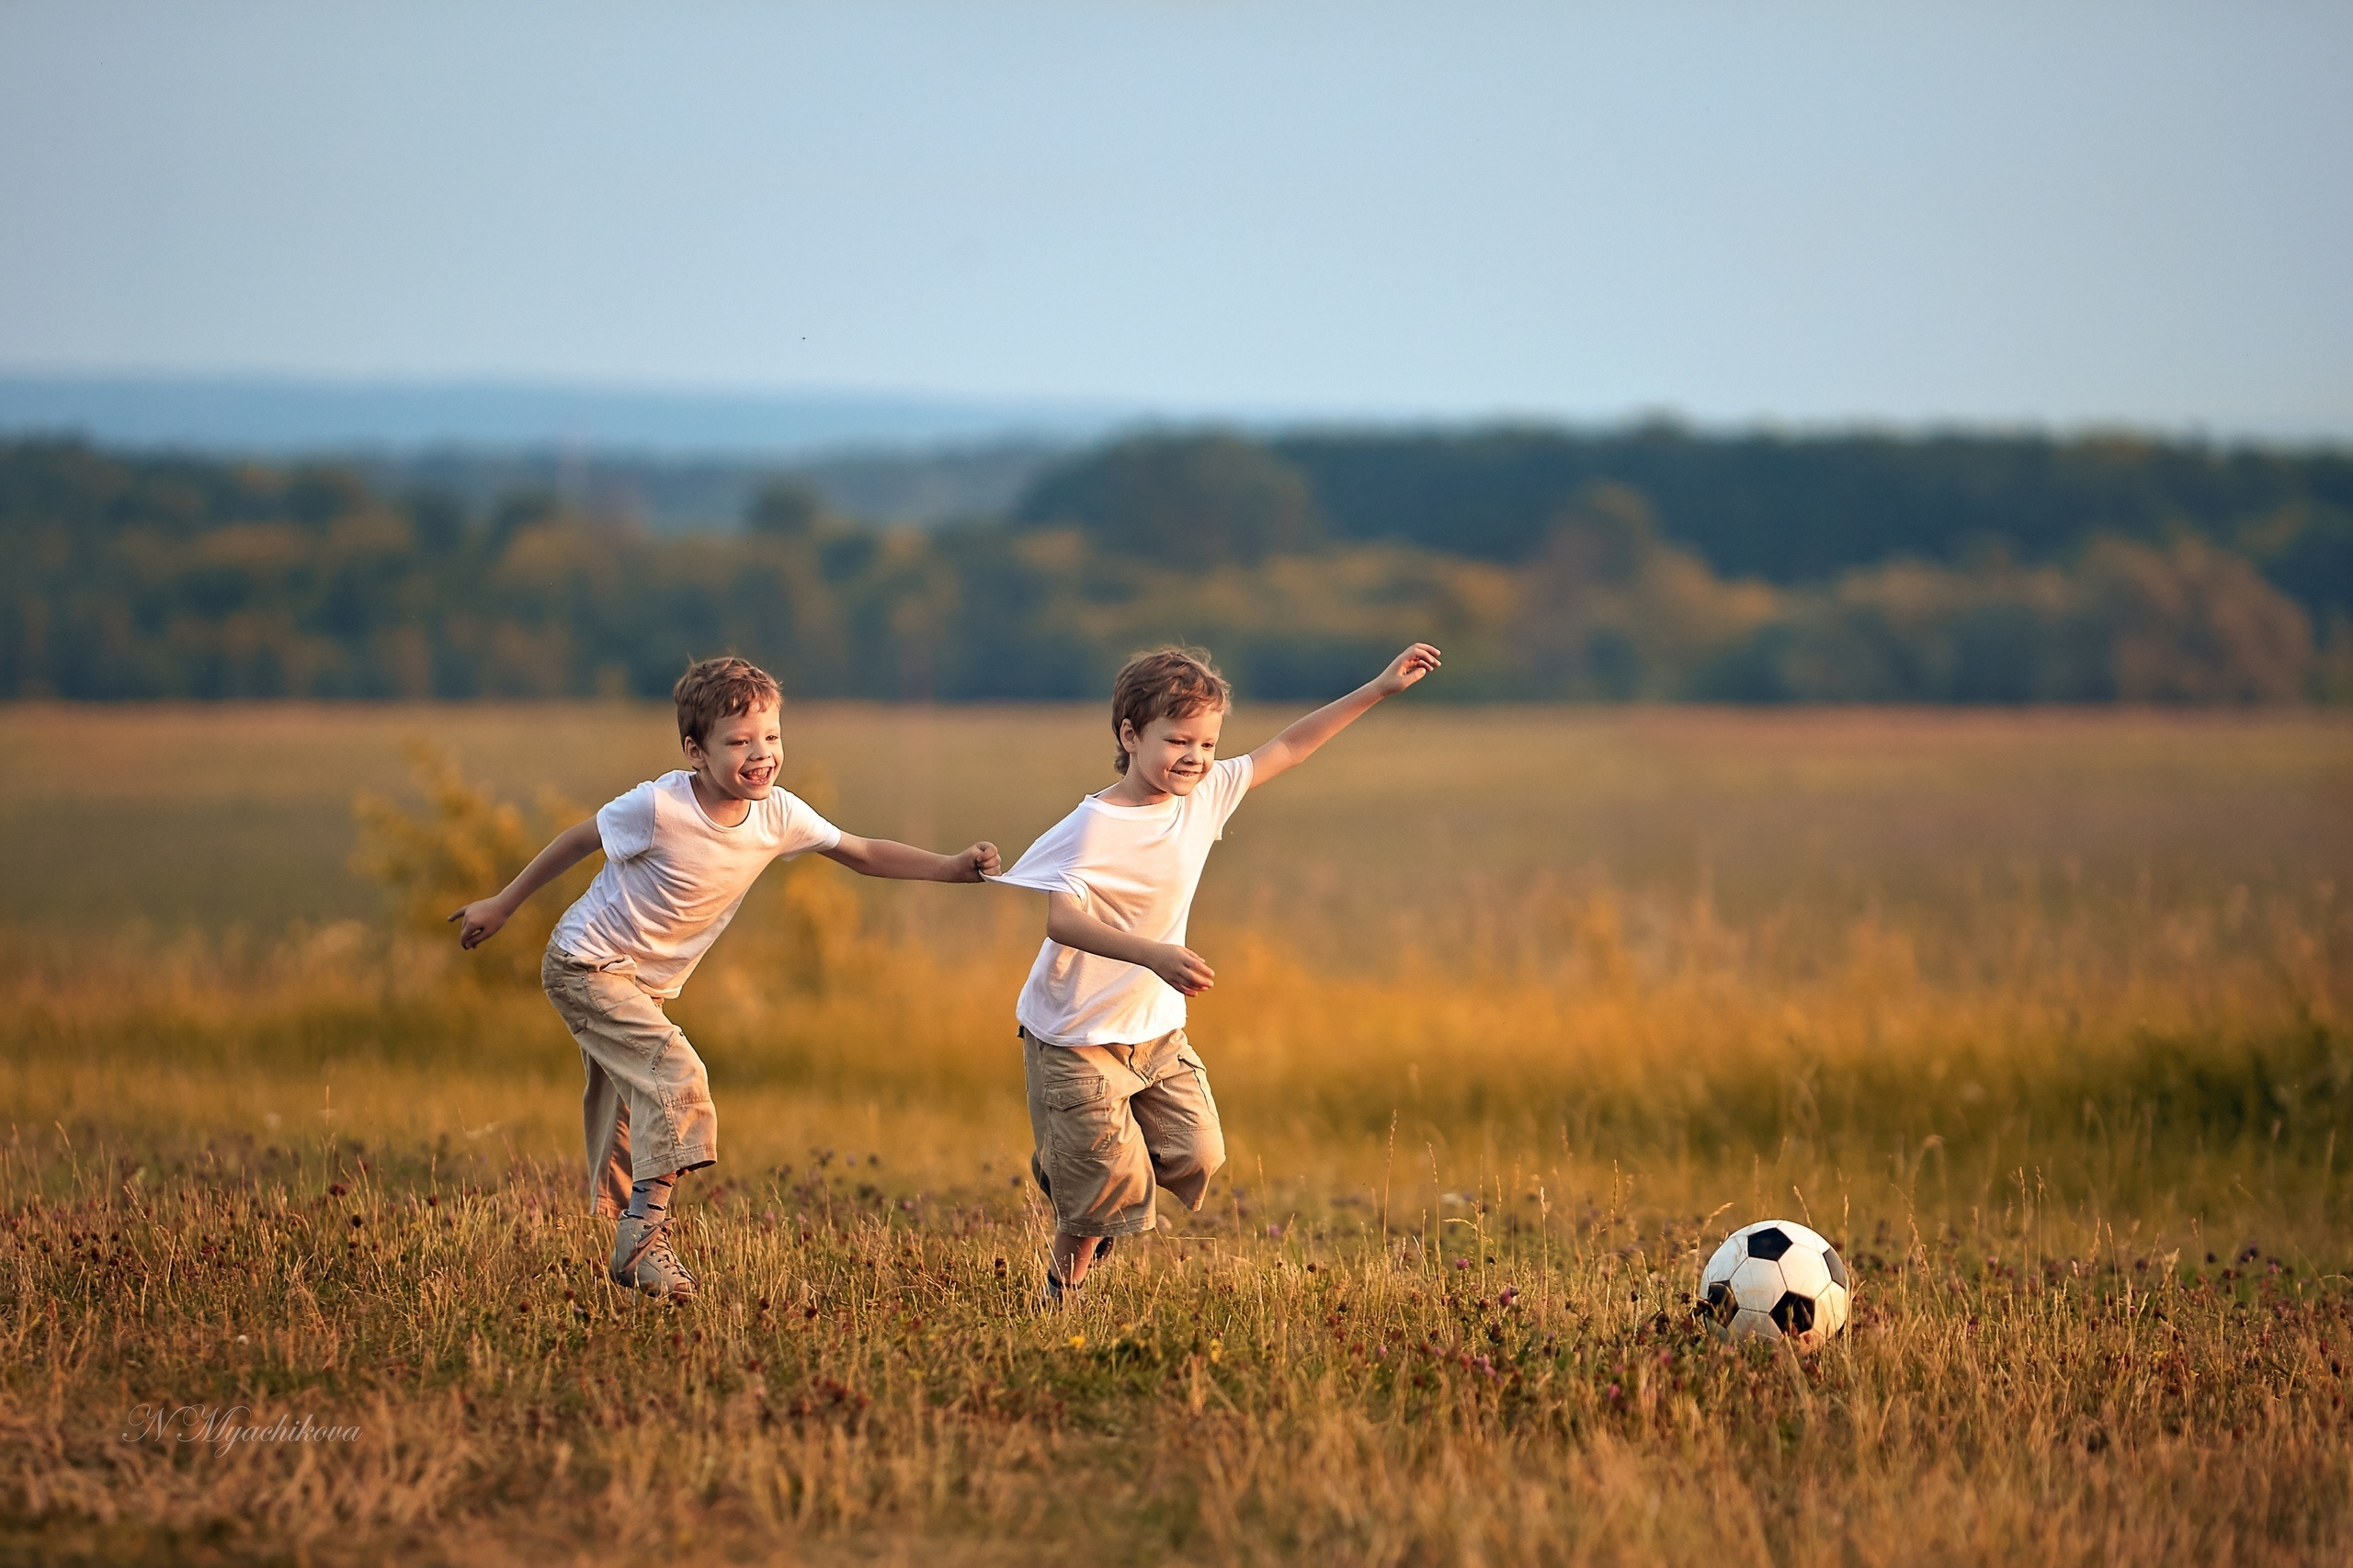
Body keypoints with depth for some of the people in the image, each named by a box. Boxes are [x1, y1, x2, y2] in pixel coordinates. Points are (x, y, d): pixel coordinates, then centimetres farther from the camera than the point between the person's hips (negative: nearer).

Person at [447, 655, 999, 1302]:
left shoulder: (778, 815, -11)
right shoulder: (659, 808, -27)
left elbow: (864, 854, -1)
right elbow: (579, 840, -12)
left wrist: (955, 867, -13)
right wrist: (503, 904, -2)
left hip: (647, 984, 7)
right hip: (586, 964, -7)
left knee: (627, 1134, 16)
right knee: (676, 1076, -24)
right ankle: (645, 1237, -21)